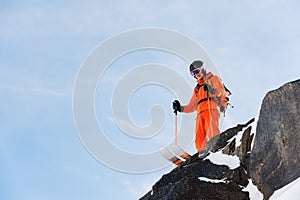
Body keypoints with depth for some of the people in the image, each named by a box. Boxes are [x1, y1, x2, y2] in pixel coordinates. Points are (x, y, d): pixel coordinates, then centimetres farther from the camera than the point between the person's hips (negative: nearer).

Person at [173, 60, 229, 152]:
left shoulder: (214, 79, 18)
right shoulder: (197, 88, 36)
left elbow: (221, 92, -1)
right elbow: (192, 106, 34)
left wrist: (212, 91, -20)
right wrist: (181, 108, 18)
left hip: (212, 109, -6)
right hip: (200, 113, 6)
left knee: (212, 131, -31)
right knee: (200, 140, -12)